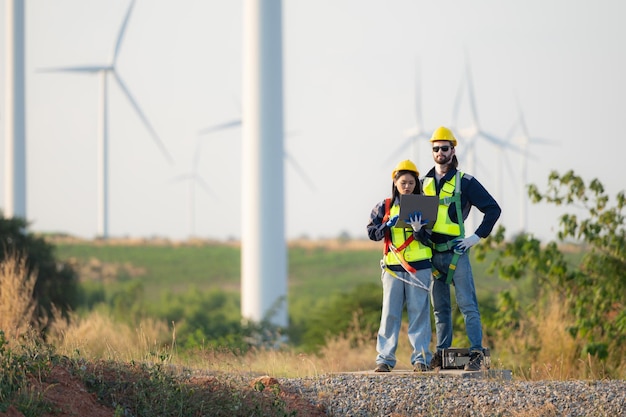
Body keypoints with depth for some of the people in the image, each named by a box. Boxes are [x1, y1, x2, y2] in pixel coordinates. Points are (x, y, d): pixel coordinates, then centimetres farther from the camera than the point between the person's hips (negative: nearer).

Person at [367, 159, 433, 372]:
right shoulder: (385, 207, 8)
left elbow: (426, 237, -1)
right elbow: (372, 233, 7)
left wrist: (418, 229, -23)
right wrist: (388, 226, -11)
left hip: (419, 267, -1)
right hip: (393, 267, 1)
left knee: (419, 311, -2)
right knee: (390, 313, -1)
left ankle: (421, 358, 1)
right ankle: (385, 358, 3)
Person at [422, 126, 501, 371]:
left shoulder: (465, 182, 0)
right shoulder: (424, 183, 14)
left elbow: (493, 209, -1)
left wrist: (477, 236, -6)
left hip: (456, 252, -5)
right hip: (431, 253, 5)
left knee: (467, 304, -9)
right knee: (440, 308, 9)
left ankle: (477, 353, -12)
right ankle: (441, 353, 13)